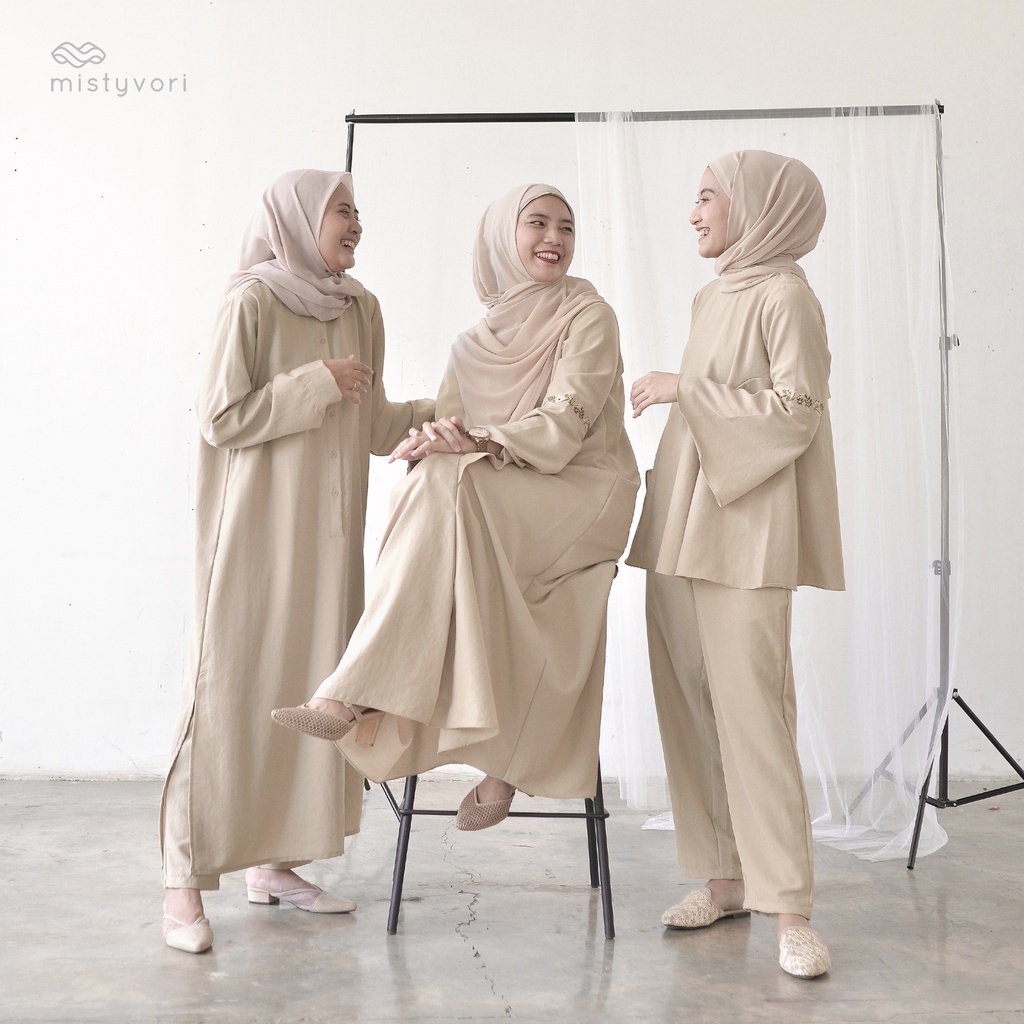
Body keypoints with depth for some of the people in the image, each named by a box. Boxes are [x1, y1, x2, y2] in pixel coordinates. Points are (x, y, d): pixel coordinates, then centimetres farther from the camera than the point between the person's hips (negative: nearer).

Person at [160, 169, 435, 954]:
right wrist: (318, 383, -13)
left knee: (308, 687, 7)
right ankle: (186, 881, 2)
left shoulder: (361, 309, 11)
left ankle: (273, 861, 19)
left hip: (328, 531, 6)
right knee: (229, 690, -5)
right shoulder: (252, 301, -7)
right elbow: (221, 418, -11)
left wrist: (442, 409, 6)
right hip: (257, 528, -6)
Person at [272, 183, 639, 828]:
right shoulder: (475, 344, 15)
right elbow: (452, 428, 5)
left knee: (446, 487, -31)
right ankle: (501, 766, -28)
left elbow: (565, 424, -14)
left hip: (585, 493, -4)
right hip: (507, 506, 5)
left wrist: (480, 444, -29)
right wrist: (437, 441, -21)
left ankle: (357, 696, -34)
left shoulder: (587, 315, -1)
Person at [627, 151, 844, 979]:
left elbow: (797, 411, -14)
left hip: (742, 533, -8)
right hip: (683, 527, 8)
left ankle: (789, 905, -2)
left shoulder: (784, 295, -6)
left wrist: (685, 390, -11)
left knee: (751, 712, -10)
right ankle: (726, 878, 17)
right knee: (691, 710, 7)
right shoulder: (715, 297, 18)